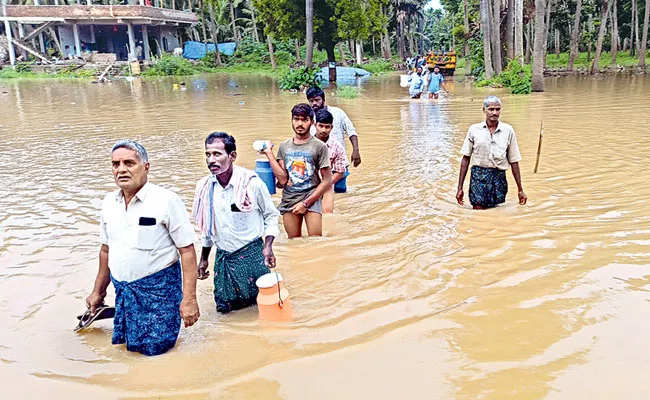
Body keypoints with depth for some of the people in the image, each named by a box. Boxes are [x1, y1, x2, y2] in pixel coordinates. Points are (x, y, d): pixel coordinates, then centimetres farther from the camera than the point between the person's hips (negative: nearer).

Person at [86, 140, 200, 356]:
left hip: (158, 288, -5)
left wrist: (189, 299, -19)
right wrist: (98, 291, 21)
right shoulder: (109, 203, 5)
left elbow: (187, 251, -15)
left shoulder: (166, 201, -14)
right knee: (123, 342, 14)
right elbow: (106, 249, 16)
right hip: (122, 289, 6)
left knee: (153, 348, -4)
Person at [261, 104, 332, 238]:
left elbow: (327, 180, -5)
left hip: (311, 198, -3)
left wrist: (306, 203, -10)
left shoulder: (319, 146, -5)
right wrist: (269, 154, -5)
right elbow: (282, 179, -1)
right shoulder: (284, 146, 6)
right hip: (288, 200, 4)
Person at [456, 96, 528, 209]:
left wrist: (520, 190, 9)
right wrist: (460, 188, 1)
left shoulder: (508, 131, 4)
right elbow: (466, 159, 4)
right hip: (478, 175, -1)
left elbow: (514, 161, 8)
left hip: (499, 177, 1)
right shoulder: (474, 129, 2)